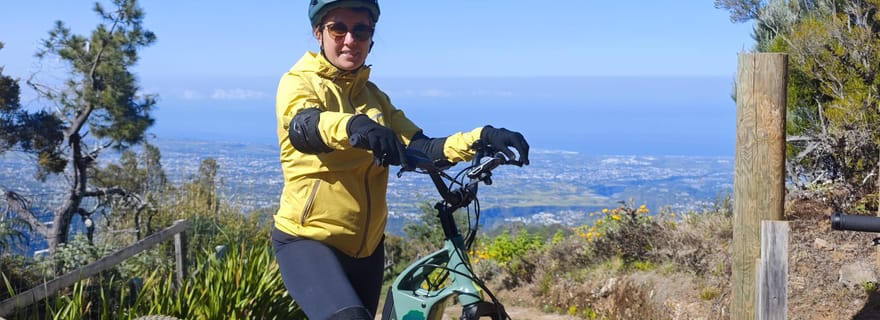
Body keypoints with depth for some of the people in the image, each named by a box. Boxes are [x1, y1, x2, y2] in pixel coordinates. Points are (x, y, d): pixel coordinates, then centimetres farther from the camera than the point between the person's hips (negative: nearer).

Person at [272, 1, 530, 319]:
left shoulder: (374, 97, 11)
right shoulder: (299, 82, -5)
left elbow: (421, 150, -3)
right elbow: (304, 127, -29)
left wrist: (483, 138, -20)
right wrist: (354, 126, -51)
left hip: (365, 246, 6)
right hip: (307, 240, -6)